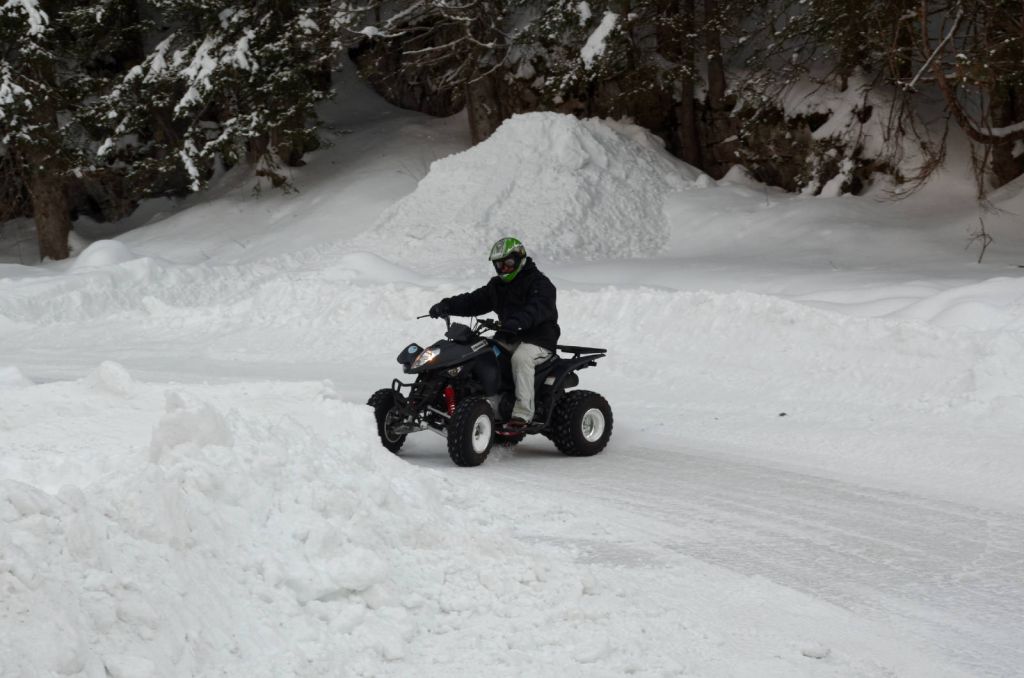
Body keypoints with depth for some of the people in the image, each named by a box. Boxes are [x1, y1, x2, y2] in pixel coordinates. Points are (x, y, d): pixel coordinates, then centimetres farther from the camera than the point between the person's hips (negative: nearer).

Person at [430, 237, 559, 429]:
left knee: (521, 358, -37)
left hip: (539, 340, -8)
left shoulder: (539, 283, -8)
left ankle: (522, 413, -39)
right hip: (511, 339, 8)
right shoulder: (497, 286, 18)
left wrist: (516, 321, -46)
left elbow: (537, 309, -27)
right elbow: (474, 301, 14)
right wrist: (446, 306, -4)